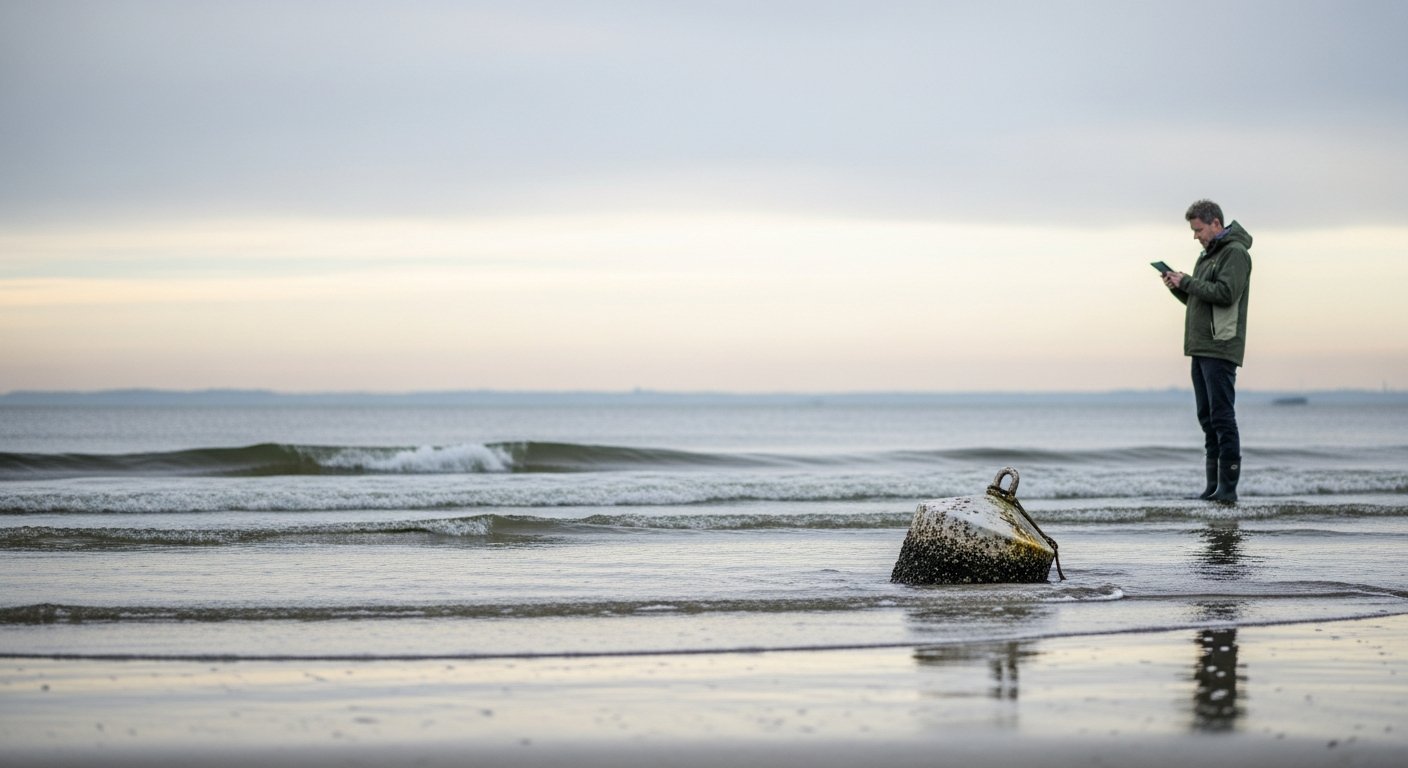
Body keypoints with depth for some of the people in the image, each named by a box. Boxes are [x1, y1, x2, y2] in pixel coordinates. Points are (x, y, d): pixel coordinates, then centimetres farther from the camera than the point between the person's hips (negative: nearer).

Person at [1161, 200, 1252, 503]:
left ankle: (1228, 486, -10)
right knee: (1207, 416, 9)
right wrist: (1178, 287, 6)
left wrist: (1187, 282, -13)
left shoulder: (1235, 253, -8)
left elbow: (1225, 293, -20)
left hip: (1221, 349, -10)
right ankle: (1214, 485, 12)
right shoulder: (1207, 255, 21)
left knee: (1222, 416, -10)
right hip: (1200, 347, 10)